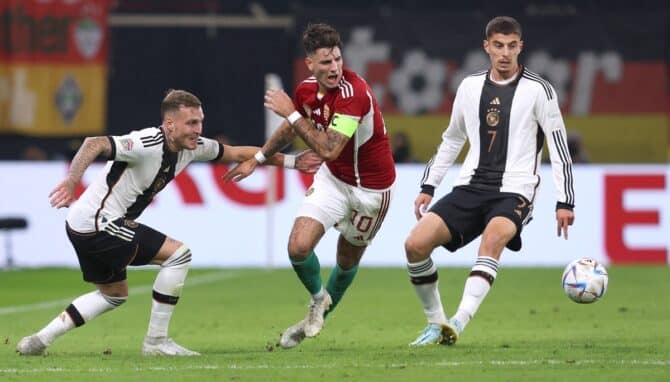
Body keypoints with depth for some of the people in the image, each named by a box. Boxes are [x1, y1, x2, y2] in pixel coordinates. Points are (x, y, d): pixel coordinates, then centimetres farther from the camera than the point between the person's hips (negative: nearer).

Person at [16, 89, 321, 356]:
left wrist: (290, 162, 16)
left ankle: (40, 339, 22)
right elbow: (95, 144, -35)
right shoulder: (148, 144, -24)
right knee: (178, 253, -10)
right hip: (98, 222, -10)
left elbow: (236, 154, 15)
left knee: (114, 294, 26)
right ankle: (156, 340, -4)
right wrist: (71, 181, -46)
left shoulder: (192, 147, 3)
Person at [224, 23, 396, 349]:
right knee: (298, 246, -12)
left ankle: (322, 312, 40)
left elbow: (328, 150, -36)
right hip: (333, 179, 5)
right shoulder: (306, 90, -9)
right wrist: (257, 159, 20)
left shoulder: (354, 92, -30)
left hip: (371, 187, -5)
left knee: (348, 260, 12)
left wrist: (292, 113, -30)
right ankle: (318, 300, 19)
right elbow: (291, 128, 15)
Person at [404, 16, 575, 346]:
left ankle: (459, 322, -46)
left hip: (514, 191, -5)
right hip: (470, 188, 5)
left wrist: (565, 202, -7)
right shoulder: (470, 87, 12)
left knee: (493, 237, -37)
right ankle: (435, 323, 4)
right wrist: (428, 186, 22)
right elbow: (452, 139, 26)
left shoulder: (538, 90, -1)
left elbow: (559, 148, 0)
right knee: (415, 244, -13)